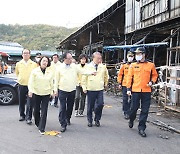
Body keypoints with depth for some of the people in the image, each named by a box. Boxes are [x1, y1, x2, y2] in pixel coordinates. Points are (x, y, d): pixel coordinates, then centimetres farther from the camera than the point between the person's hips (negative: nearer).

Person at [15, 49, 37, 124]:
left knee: (29, 103, -6)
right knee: (21, 102, 12)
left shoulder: (34, 64, -2)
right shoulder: (18, 64, 4)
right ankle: (22, 115, 29)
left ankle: (28, 118, 2)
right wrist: (20, 79, 12)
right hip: (21, 86, 3)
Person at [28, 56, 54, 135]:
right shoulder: (35, 71, -2)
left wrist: (52, 91, 8)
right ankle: (37, 123, 37)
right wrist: (30, 90, -17)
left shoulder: (50, 72, 3)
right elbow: (31, 82, -4)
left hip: (46, 94, 0)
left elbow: (51, 83, 9)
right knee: (36, 110, 12)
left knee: (44, 111, -6)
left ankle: (41, 128, -2)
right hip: (36, 93, 0)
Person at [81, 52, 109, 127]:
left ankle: (97, 119, 14)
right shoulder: (88, 67, -3)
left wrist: (105, 83, 23)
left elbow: (106, 76, 21)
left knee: (100, 104, -7)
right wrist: (84, 88, -2)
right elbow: (84, 78, 1)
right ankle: (89, 120, 23)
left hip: (100, 89, 2)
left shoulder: (103, 67, 3)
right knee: (90, 106, 6)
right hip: (90, 90, -1)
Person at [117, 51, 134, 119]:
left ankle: (130, 112, 18)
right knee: (125, 99, 1)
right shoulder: (124, 65, 4)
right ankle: (126, 113, 10)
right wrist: (120, 83, 3)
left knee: (131, 100, 6)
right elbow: (120, 74, 7)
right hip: (125, 84, 0)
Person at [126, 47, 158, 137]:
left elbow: (154, 75, 15)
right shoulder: (133, 65, 4)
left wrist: (152, 82, -4)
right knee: (134, 108, 7)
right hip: (135, 90, 0)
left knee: (145, 110, 1)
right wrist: (128, 88, 0)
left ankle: (141, 128, 11)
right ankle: (131, 120, 37)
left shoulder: (151, 65, 4)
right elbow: (129, 77, 4)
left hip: (146, 91, 0)